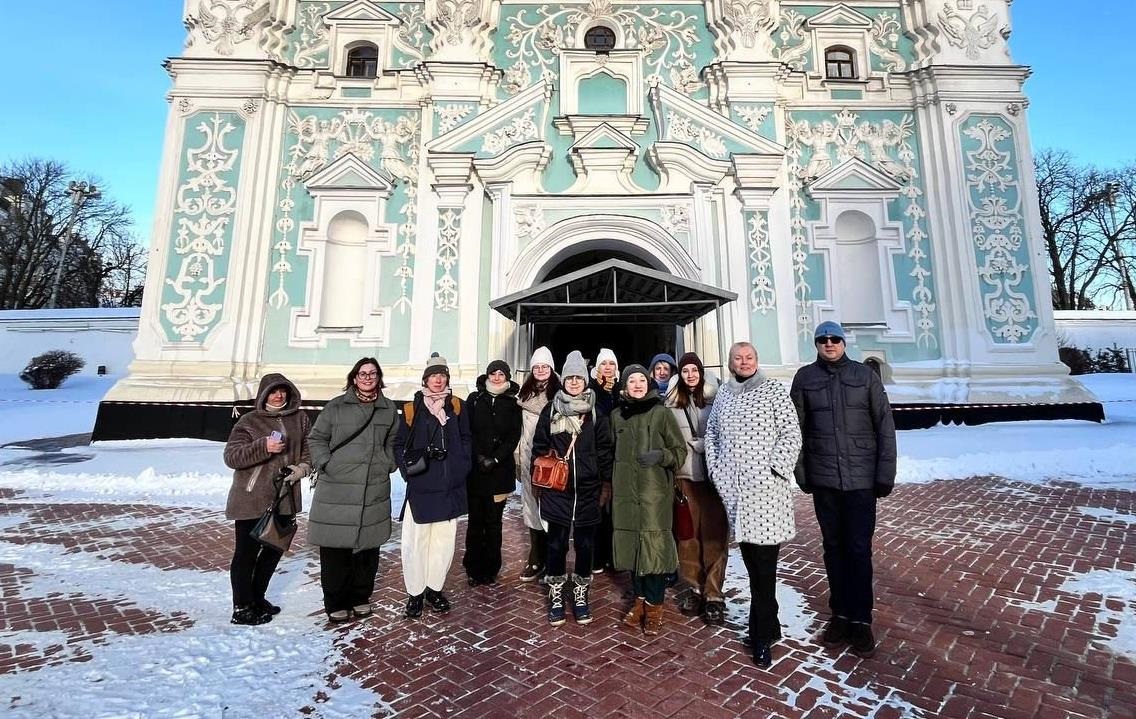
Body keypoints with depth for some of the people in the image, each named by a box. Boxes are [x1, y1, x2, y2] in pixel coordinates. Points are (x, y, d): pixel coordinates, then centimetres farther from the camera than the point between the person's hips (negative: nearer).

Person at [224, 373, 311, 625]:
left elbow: (310, 448, 12)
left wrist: (302, 467, -7)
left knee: (274, 548, 16)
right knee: (246, 552, 4)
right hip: (251, 499, -5)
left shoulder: (299, 419, 6)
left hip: (284, 498, 5)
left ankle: (256, 598, 35)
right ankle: (242, 607, 20)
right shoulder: (249, 421, -6)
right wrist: (263, 446, -26)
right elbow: (230, 456, -12)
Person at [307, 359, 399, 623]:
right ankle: (335, 603, 20)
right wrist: (325, 463, -5)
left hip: (375, 490, 2)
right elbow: (316, 438, 7)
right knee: (335, 548, 2)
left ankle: (361, 597, 28)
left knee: (368, 545, 10)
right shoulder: (336, 406, 2)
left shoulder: (388, 409, 9)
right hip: (336, 489, -2)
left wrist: (388, 464, 7)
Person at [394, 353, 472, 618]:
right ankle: (414, 592, 21)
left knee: (444, 539, 8)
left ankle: (435, 588, 26)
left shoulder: (457, 406, 6)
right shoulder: (412, 408, 1)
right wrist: (408, 470, -6)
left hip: (450, 486, 2)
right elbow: (399, 445, 6)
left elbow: (466, 440, 10)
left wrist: (462, 468, 0)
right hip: (420, 486, -1)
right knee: (416, 540, 3)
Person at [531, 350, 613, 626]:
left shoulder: (595, 413, 3)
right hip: (557, 489, 0)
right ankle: (556, 596, 25)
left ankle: (580, 594, 28)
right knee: (557, 542, 7)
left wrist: (607, 481, 2)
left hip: (587, 489, 1)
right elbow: (539, 446, 6)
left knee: (584, 543, 10)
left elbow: (604, 450, 4)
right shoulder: (550, 410, 2)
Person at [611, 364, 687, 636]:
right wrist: (609, 487, 18)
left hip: (655, 492, -3)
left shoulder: (661, 412, -2)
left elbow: (680, 450, 0)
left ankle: (654, 607, 16)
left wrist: (660, 455, -20)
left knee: (654, 546, -3)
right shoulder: (617, 415, 9)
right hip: (625, 492, 4)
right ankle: (640, 600, 28)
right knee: (631, 545, 9)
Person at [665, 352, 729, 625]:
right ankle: (693, 588, 21)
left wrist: (697, 444, -6)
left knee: (714, 533, -1)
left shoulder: (714, 396, 1)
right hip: (684, 474, 2)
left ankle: (713, 595, 10)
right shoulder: (672, 401, 8)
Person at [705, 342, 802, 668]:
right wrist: (716, 471, 8)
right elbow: (711, 434, 17)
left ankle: (762, 636, 11)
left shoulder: (774, 389, 0)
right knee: (750, 561, 11)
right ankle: (768, 625, 29)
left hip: (766, 487, -4)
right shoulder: (723, 394, 13)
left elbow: (791, 434, -4)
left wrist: (776, 469, -11)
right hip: (734, 488, 4)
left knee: (764, 563, -2)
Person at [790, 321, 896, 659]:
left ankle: (861, 620, 18)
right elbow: (796, 427, 3)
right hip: (823, 478, 1)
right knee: (833, 547, 11)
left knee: (859, 549, 3)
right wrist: (801, 472, 0)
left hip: (861, 478, -1)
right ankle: (840, 613, 25)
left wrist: (885, 473, -2)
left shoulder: (865, 375, 2)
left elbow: (885, 425, 2)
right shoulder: (805, 377, 3)